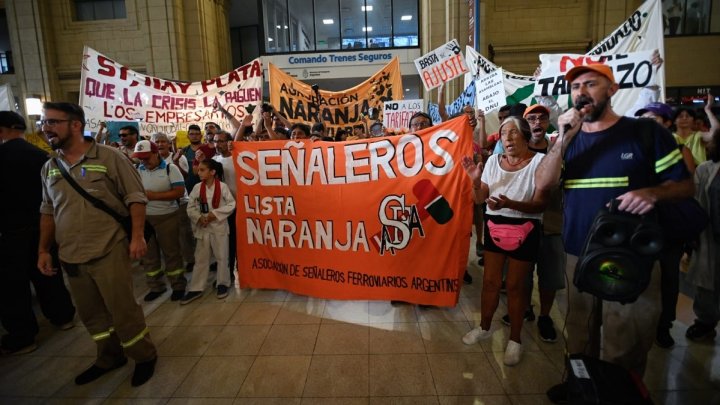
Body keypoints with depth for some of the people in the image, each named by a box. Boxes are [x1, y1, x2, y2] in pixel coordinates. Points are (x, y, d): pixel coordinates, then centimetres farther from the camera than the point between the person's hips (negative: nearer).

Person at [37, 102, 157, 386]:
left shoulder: (110, 157, -9)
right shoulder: (49, 168, 9)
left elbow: (136, 198, -9)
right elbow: (48, 211, 17)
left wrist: (137, 236, -16)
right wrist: (43, 249, 14)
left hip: (108, 252, -6)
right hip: (70, 256, 6)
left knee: (122, 309, 1)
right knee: (91, 313, 17)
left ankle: (145, 357, 21)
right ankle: (109, 358, 35)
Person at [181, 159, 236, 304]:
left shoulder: (222, 186, -9)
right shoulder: (197, 187, -1)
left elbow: (231, 205, -8)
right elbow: (190, 207, 3)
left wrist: (215, 213, -16)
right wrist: (199, 218, -14)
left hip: (219, 226, -3)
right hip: (202, 228, 3)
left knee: (221, 257, 8)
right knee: (200, 259, 10)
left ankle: (223, 284, 25)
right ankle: (196, 289, 18)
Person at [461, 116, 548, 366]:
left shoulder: (539, 161, -12)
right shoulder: (493, 160, 0)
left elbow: (540, 204, -17)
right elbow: (479, 199, 2)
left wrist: (510, 204, -33)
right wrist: (476, 181, -19)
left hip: (524, 230, -3)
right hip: (494, 227, 4)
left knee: (515, 285, 6)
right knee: (490, 280, 12)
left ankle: (515, 339, 23)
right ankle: (484, 327, 31)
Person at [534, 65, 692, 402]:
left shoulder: (645, 132, -3)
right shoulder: (568, 138, 7)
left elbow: (685, 185, -1)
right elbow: (542, 184, -6)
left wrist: (653, 192, -23)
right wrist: (564, 140, -17)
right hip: (578, 255, 4)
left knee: (624, 346, 8)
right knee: (579, 333, 19)